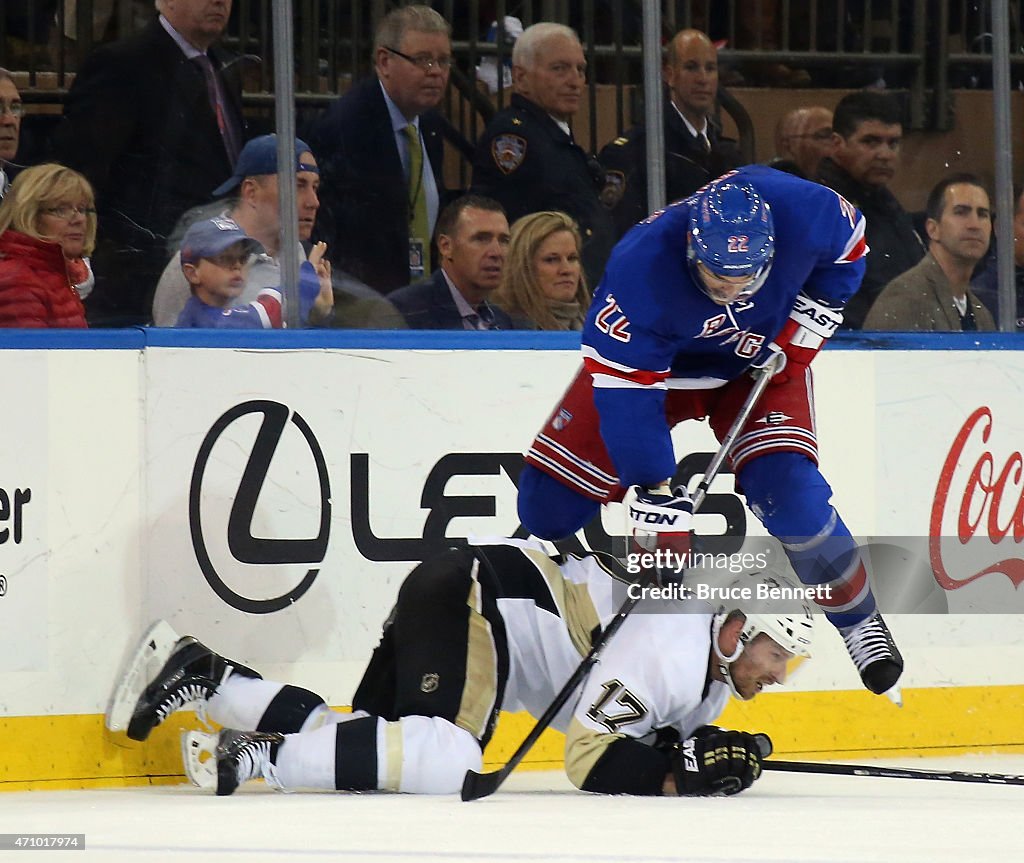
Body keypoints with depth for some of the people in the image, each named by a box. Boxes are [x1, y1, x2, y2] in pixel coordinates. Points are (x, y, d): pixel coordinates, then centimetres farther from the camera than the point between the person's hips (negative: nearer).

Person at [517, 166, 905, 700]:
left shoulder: (802, 212, -32)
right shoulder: (639, 271, -39)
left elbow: (846, 250, -6)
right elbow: (626, 393, -33)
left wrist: (804, 328, -12)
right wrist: (653, 495, -33)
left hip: (762, 359, 1)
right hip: (652, 360, -1)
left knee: (790, 497, -21)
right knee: (549, 505, -10)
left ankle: (859, 621, 3)